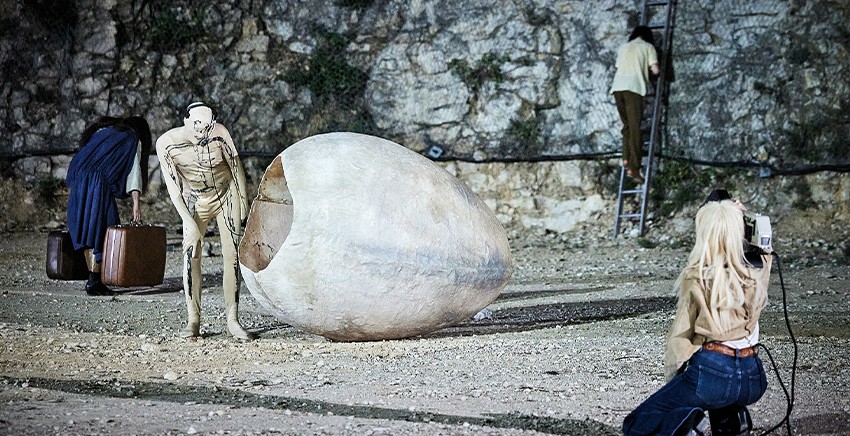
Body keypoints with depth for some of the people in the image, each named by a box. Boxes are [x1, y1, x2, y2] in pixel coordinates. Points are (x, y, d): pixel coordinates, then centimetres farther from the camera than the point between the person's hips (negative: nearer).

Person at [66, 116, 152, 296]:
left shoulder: (104, 129, 27)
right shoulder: (133, 139, 11)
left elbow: (84, 154, 22)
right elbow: (134, 169, 1)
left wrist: (71, 187, 23)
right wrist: (136, 203, -5)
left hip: (79, 180, 6)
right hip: (99, 183, -6)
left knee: (86, 230, 9)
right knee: (99, 229, -3)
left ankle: (92, 278, 11)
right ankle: (94, 281, -8)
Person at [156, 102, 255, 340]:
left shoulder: (219, 134, -24)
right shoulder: (166, 143, -23)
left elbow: (235, 165, -8)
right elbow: (172, 186, -17)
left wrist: (243, 199, 1)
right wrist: (188, 221, -20)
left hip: (226, 195, 0)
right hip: (195, 200, 0)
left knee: (232, 254, -6)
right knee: (191, 255, -10)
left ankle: (233, 320, -1)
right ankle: (193, 320, -4)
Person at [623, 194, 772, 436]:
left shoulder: (697, 277, -7)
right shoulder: (756, 273, 3)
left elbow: (680, 336, -2)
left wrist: (673, 378, 11)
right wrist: (738, 220, 17)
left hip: (712, 373, -5)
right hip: (753, 379, 5)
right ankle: (732, 416, 17)